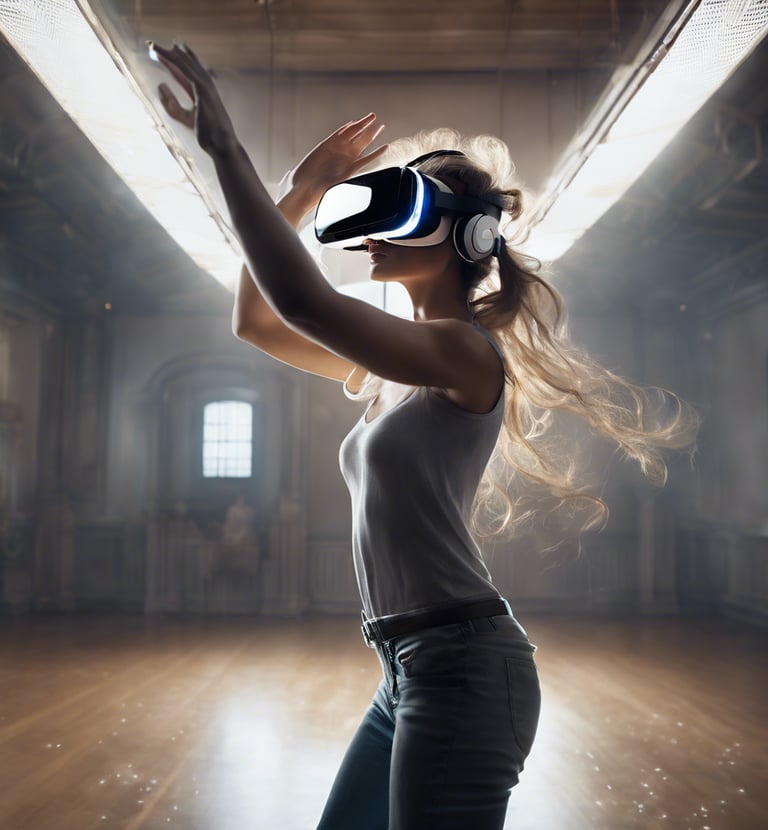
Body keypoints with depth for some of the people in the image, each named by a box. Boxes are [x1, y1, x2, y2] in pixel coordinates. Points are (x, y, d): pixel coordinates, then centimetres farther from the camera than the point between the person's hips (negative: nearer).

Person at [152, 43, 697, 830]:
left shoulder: (466, 352, -13)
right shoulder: (394, 366, 13)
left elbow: (302, 299, -27)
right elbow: (255, 320, 18)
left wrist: (223, 146, -19)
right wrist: (300, 193, 11)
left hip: (460, 665, -9)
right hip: (411, 670, 9)